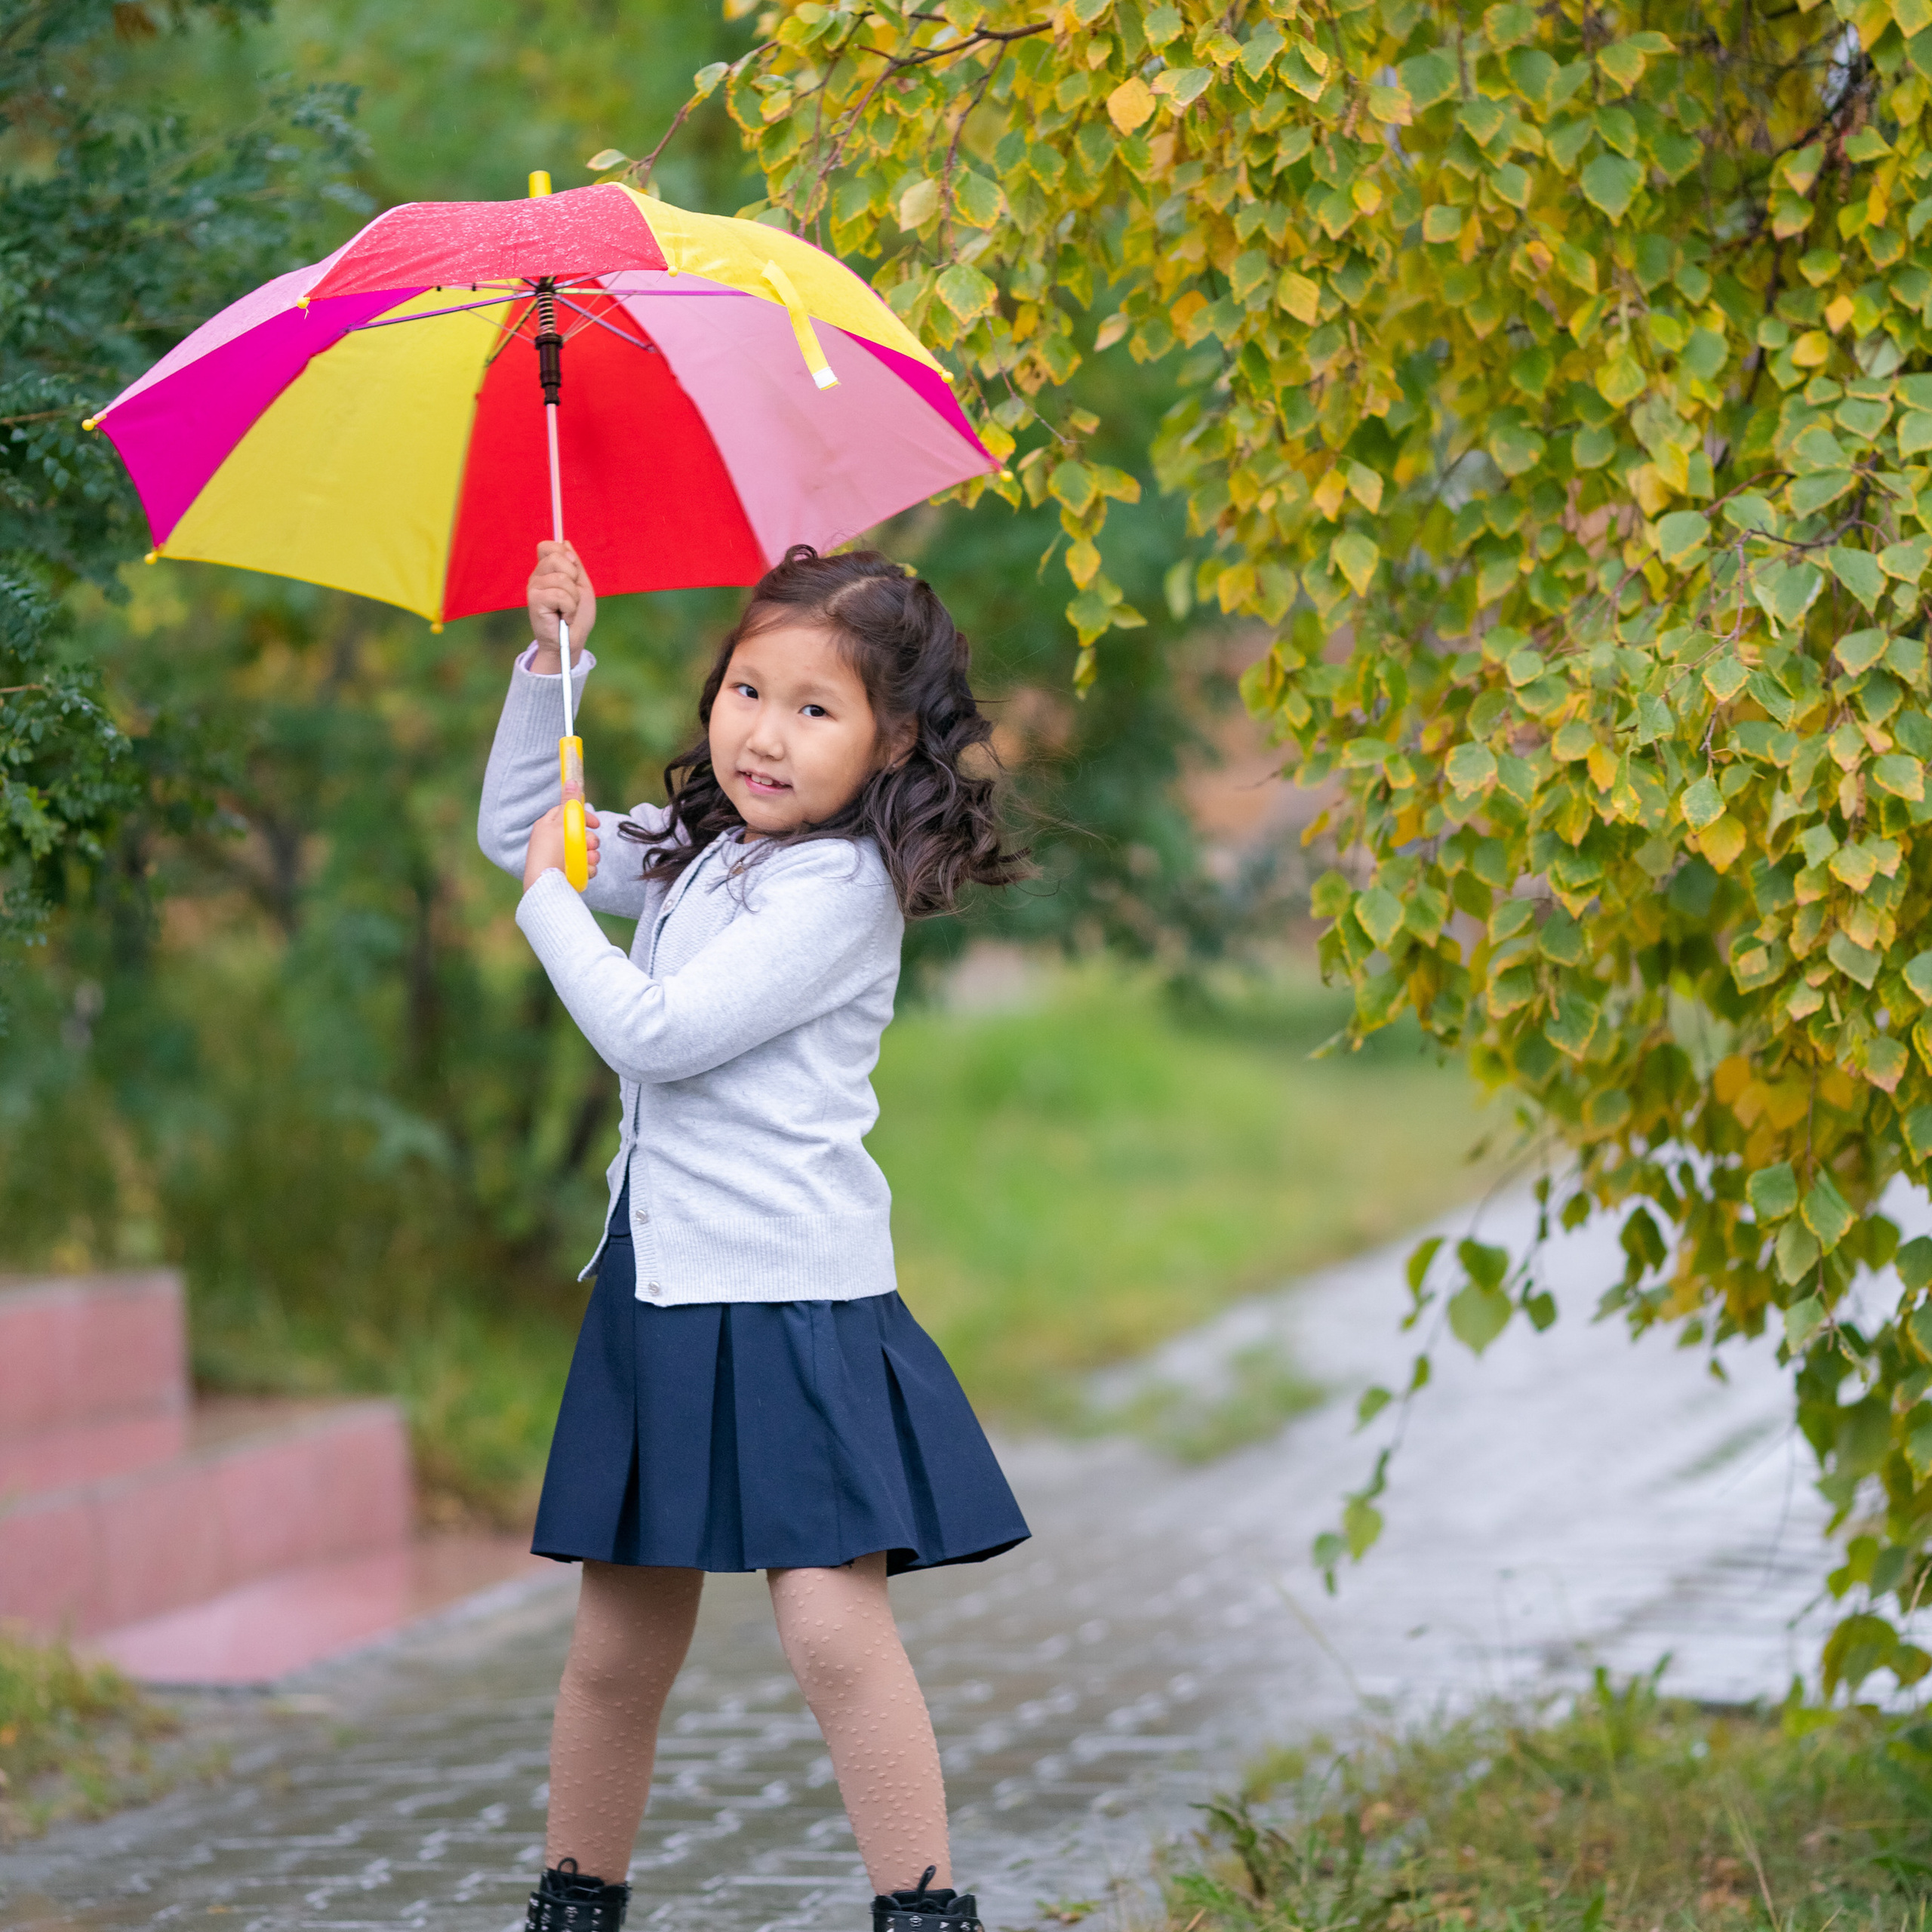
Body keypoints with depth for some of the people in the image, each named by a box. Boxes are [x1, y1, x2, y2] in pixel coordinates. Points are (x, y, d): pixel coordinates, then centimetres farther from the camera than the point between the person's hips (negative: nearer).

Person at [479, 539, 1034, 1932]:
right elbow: (516, 829, 25)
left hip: (791, 1294, -7)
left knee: (833, 1623, -15)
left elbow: (655, 1033, -17)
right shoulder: (695, 851, 12)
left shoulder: (842, 887, -13)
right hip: (659, 1286, 7)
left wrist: (552, 902, -3)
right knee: (620, 1643, 12)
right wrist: (553, 664, 12)